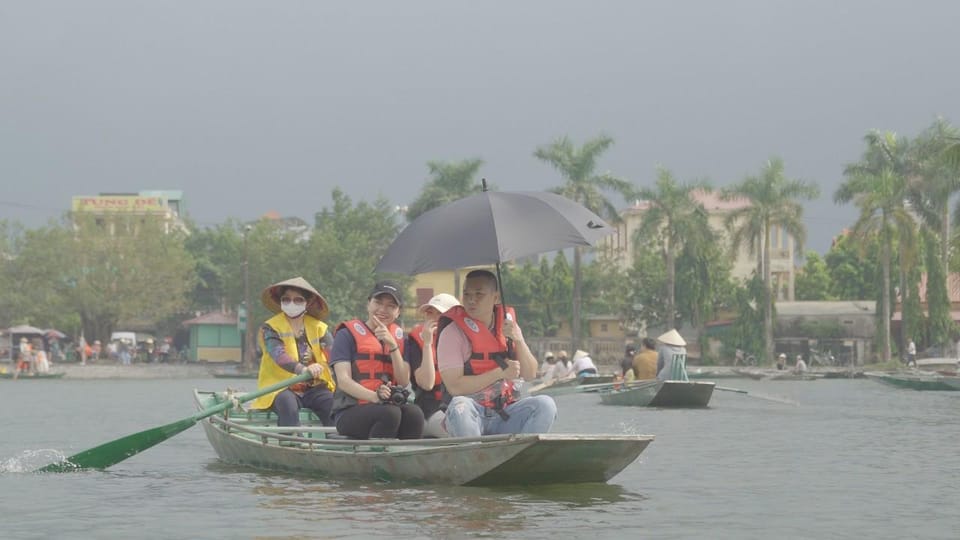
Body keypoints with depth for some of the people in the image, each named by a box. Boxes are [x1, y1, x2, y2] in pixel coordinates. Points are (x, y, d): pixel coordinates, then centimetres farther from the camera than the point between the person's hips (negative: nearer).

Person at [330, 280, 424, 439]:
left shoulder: (399, 336, 19)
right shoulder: (348, 334, 4)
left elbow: (404, 382, 6)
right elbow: (343, 380, -9)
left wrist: (392, 345, -7)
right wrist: (374, 396, -26)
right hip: (350, 412, -4)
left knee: (414, 413, -30)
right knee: (390, 413, -35)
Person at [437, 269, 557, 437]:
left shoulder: (507, 324, 8)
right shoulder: (453, 332, -7)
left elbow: (530, 375, 8)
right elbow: (454, 386, -15)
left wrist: (518, 340, -8)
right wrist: (500, 373, -15)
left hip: (504, 414, 4)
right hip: (472, 415, -4)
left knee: (545, 404, -22)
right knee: (459, 406, -37)